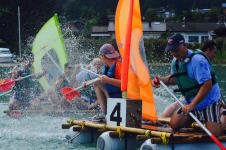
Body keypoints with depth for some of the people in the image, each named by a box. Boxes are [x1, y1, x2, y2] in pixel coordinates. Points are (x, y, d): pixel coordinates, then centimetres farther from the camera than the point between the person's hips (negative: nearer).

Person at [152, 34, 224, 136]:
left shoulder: (197, 60, -25)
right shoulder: (176, 61, 2)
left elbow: (207, 85, -30)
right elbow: (174, 78, 19)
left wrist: (192, 105, -29)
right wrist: (160, 80, -2)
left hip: (209, 101, -8)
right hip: (190, 102, 8)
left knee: (214, 133, -18)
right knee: (174, 124, -1)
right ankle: (198, 117, 23)